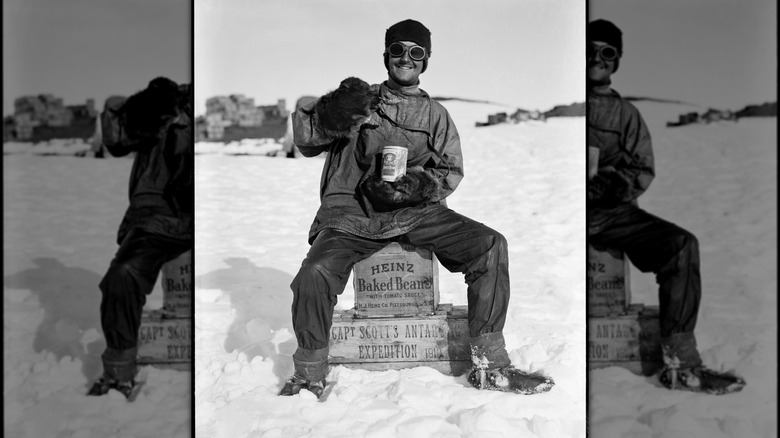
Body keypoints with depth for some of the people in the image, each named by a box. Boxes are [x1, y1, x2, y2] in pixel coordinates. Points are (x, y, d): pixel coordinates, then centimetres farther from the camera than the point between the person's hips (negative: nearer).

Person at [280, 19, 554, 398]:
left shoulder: (435, 114, 19)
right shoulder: (360, 99, 13)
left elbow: (450, 172, 11)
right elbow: (305, 140, 6)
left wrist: (415, 186, -10)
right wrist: (330, 113, -15)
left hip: (415, 212, 2)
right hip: (352, 213, -2)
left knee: (491, 245, -19)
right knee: (315, 274, -29)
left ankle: (490, 366, -10)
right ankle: (309, 374, -3)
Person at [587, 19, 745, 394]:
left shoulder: (626, 113, 21)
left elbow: (644, 171, 14)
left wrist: (617, 182, -9)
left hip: (611, 212, 3)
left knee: (681, 244, -20)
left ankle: (680, 362, -17)